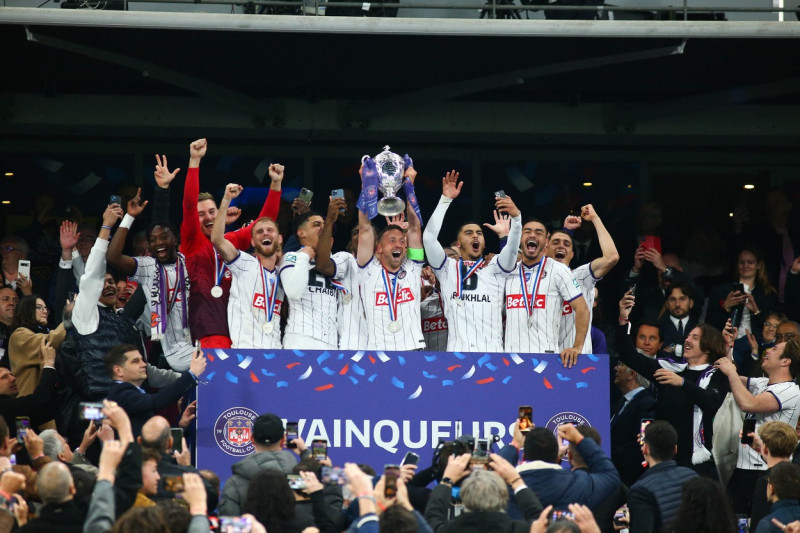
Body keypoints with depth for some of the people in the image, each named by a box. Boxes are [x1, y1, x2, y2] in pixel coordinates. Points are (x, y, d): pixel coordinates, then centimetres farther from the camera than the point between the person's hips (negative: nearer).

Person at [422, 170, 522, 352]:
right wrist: (445, 200, 0)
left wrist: (516, 216, -20)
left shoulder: (495, 269, 15)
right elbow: (429, 237, 3)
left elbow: (512, 246, -2)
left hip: (492, 351, 0)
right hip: (457, 351, 0)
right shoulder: (447, 269, 15)